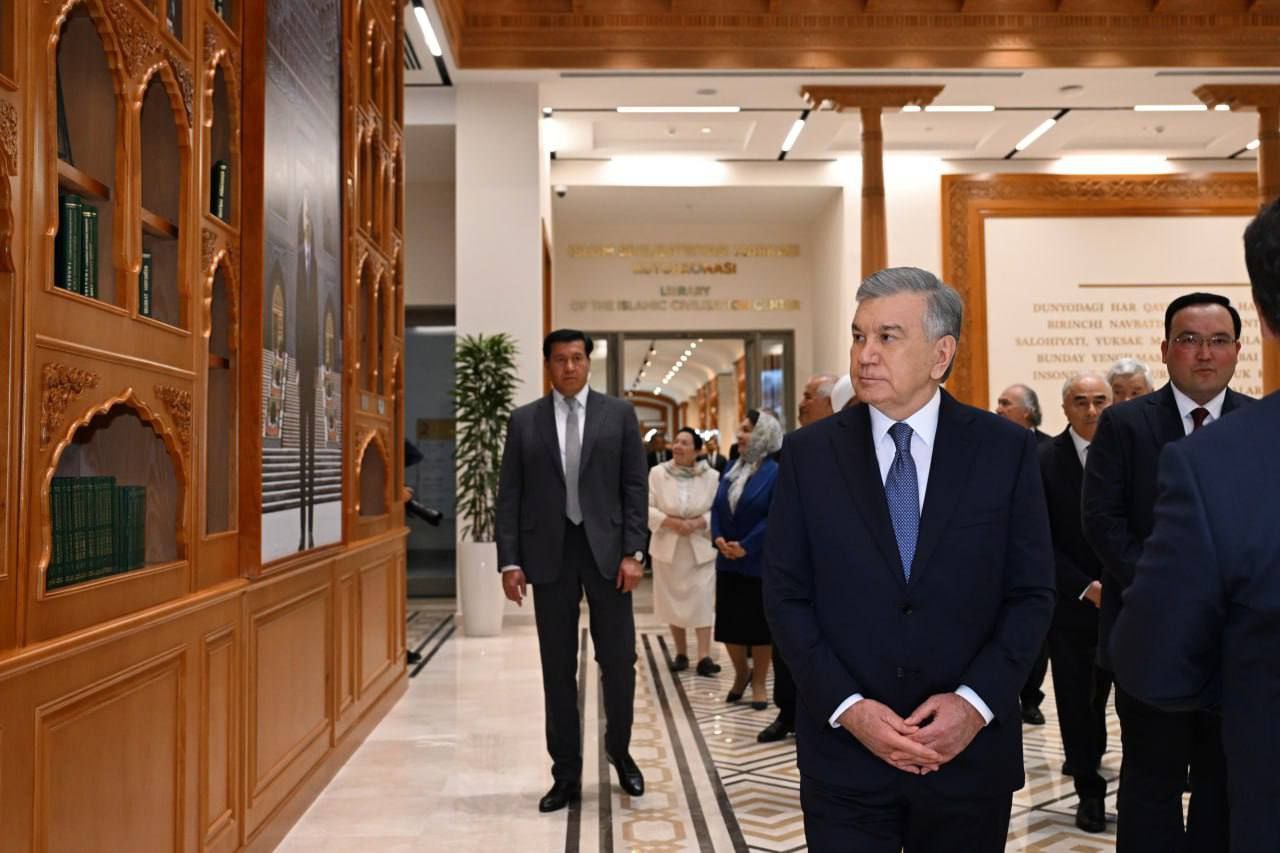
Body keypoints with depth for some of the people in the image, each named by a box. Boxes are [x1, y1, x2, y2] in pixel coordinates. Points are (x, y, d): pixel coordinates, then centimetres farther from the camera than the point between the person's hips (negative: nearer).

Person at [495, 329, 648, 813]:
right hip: (549, 553, 1)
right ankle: (566, 774, 17)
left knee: (619, 661, 3)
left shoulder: (618, 414, 5)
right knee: (557, 668, 6)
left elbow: (635, 487, 2)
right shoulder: (524, 420, 7)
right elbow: (509, 496, 5)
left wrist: (633, 552, -6)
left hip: (606, 550, 0)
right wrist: (510, 560, -3)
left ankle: (619, 751, 28)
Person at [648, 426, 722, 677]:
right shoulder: (657, 473, -4)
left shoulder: (712, 476, -4)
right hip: (668, 547, 1)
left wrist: (699, 523, -19)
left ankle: (704, 657, -6)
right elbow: (646, 508, -7)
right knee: (674, 600, 10)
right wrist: (670, 522, -19)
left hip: (701, 548, -1)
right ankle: (681, 653, 22)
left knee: (702, 601, -6)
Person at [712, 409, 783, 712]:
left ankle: (759, 682, 17)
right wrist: (718, 537, -8)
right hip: (728, 561, 6)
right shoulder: (731, 469, 10)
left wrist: (746, 546, -19)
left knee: (759, 622, 3)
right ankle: (741, 672, 30)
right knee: (728, 621, 9)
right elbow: (717, 507, 9)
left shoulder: (774, 473, -10)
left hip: (758, 562, -6)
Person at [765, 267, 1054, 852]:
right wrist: (848, 708, -12)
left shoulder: (1006, 449, -2)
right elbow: (786, 597, -2)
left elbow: (1031, 594, 0)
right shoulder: (809, 453, -2)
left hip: (970, 751, 1)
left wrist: (976, 702, -12)